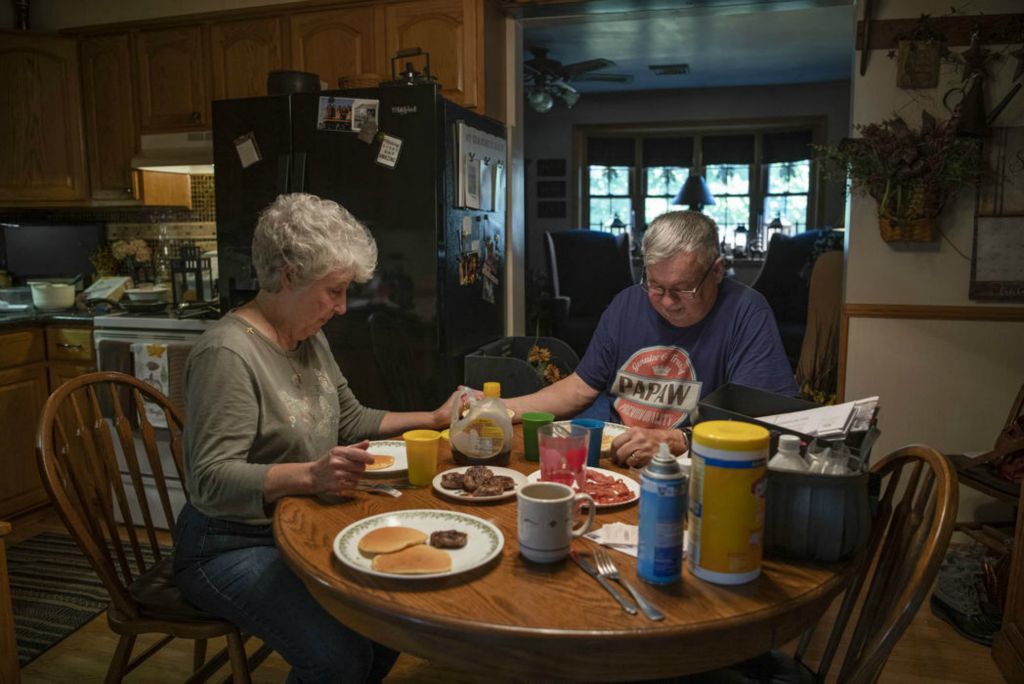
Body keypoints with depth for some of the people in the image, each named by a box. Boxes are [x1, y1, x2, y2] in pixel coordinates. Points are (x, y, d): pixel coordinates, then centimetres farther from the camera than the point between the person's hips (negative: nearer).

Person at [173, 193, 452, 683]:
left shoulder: (310, 339, 5)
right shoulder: (227, 353, -22)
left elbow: (350, 420, 16)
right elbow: (212, 480, -26)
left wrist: (431, 420, 7)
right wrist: (310, 475, -40)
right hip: (232, 546, -8)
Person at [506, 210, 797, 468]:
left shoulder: (747, 313, -9)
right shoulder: (627, 304, 8)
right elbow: (581, 388, 13)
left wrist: (676, 441, -30)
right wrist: (503, 409, 1)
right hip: (607, 450, 5)